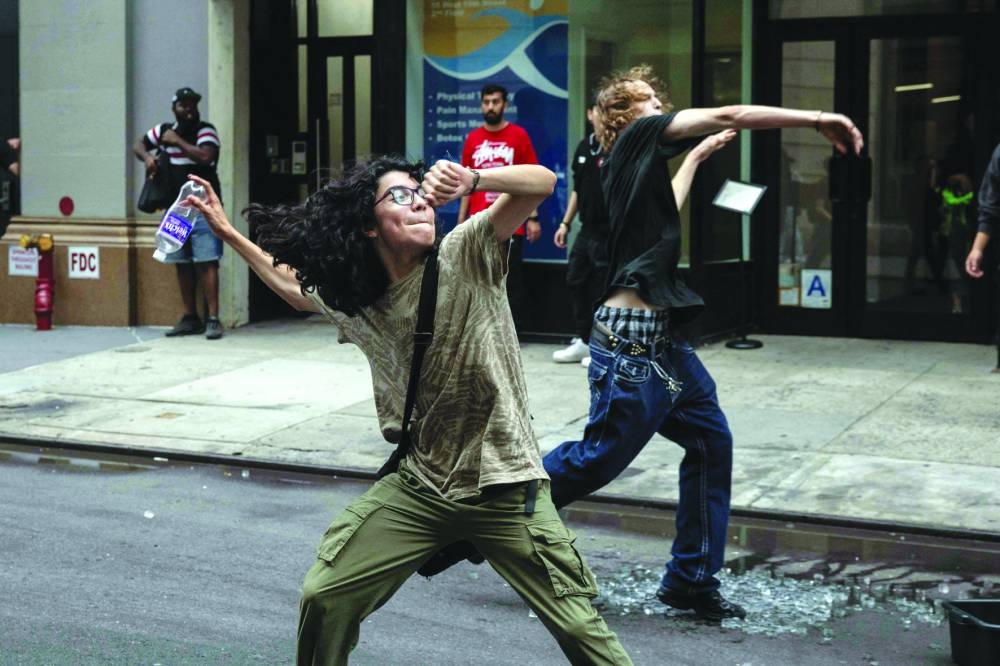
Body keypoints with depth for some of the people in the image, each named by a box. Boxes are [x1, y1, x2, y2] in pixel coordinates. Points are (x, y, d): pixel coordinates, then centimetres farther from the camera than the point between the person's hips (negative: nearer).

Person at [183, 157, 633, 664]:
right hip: (418, 488, 4)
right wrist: (227, 232, 24)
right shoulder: (351, 302, 3)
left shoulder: (464, 254, -11)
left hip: (505, 487, -4)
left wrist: (471, 180, -37)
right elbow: (294, 286, 25)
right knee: (323, 596, 4)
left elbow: (542, 182, -20)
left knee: (578, 625, -6)